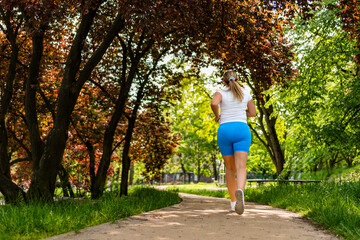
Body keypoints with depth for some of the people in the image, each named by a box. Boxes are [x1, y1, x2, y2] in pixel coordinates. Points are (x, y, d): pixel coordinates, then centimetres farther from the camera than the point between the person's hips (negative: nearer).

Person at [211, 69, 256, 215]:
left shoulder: (221, 92, 4)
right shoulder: (245, 92, 14)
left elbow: (214, 103, -19)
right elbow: (253, 113, 21)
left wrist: (217, 115, 1)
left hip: (225, 131, 0)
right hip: (242, 129, 0)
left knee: (230, 168, 14)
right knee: (241, 167, -14)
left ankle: (233, 202, 18)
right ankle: (240, 191, -44)